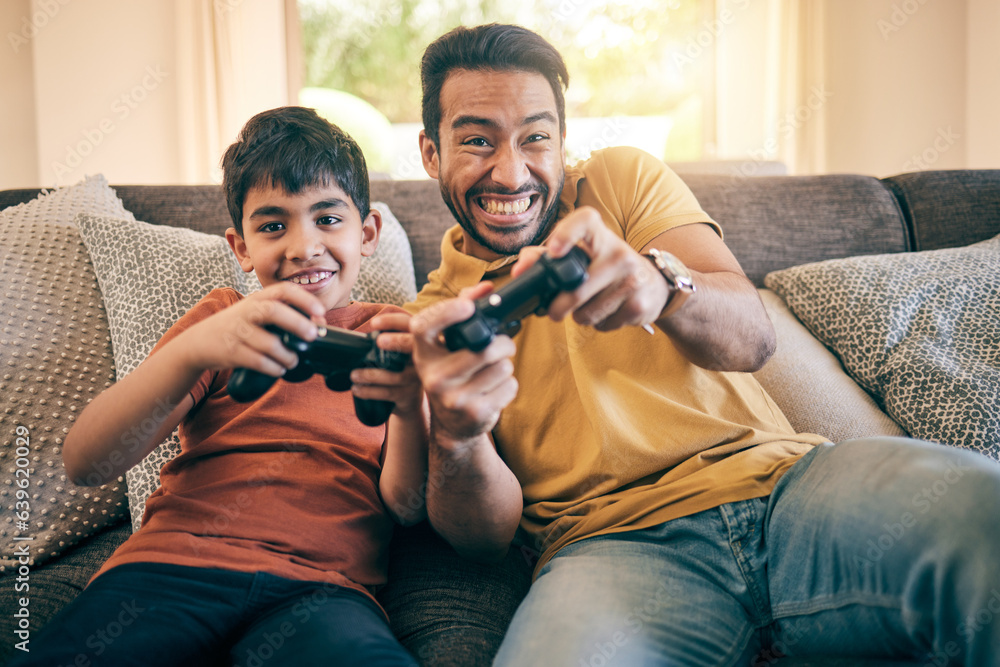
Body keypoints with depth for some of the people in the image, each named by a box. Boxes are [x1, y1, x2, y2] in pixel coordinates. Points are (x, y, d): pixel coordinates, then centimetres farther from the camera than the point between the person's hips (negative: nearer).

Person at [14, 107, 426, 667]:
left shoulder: (390, 335, 19)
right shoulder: (222, 316, 20)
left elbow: (407, 505, 6)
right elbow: (84, 461, 4)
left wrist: (411, 407, -17)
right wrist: (192, 349, -16)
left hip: (320, 584, 0)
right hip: (174, 562, 1)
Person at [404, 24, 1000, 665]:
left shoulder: (624, 178, 14)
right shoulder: (436, 313, 13)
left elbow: (753, 336, -2)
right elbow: (486, 534, 3)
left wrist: (659, 282, -26)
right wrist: (455, 436, -21)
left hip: (780, 476, 2)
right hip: (617, 542, -1)